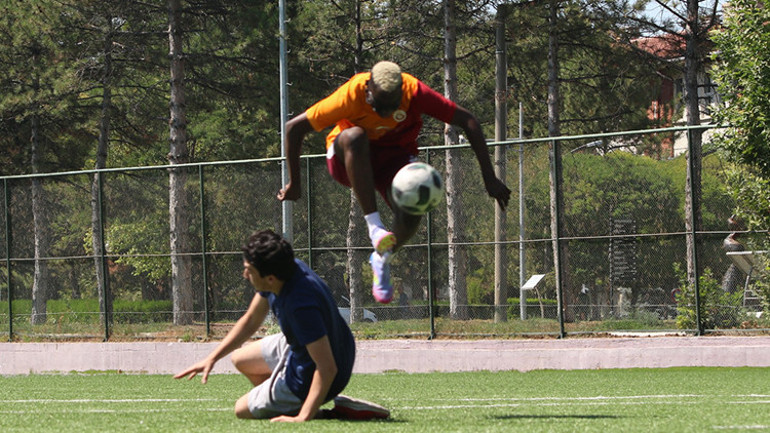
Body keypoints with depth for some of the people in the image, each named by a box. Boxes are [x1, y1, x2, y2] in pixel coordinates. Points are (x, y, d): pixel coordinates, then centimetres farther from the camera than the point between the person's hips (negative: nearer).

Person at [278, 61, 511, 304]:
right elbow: (294, 128, -22)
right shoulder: (350, 96, -30)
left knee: (410, 217, -27)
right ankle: (374, 224, -36)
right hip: (348, 160, -2)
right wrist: (294, 182, -16)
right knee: (355, 137, -39)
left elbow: (468, 122, -18)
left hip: (395, 154, 2)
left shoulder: (414, 92, -26)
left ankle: (382, 260, 8)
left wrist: (489, 179, -19)